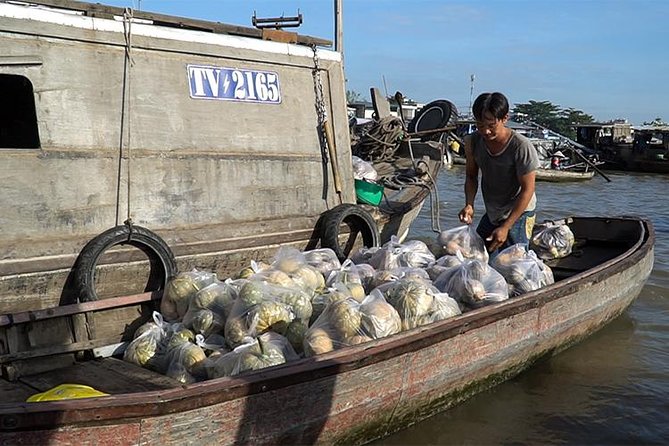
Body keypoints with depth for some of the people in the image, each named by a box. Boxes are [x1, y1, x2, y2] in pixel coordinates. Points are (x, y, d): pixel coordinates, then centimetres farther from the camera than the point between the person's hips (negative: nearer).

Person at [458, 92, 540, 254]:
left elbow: (527, 190, -20)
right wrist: (469, 205, -15)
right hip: (491, 214, 6)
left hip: (518, 214, -6)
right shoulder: (473, 142, -10)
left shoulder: (522, 147, -25)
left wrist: (505, 227, -22)